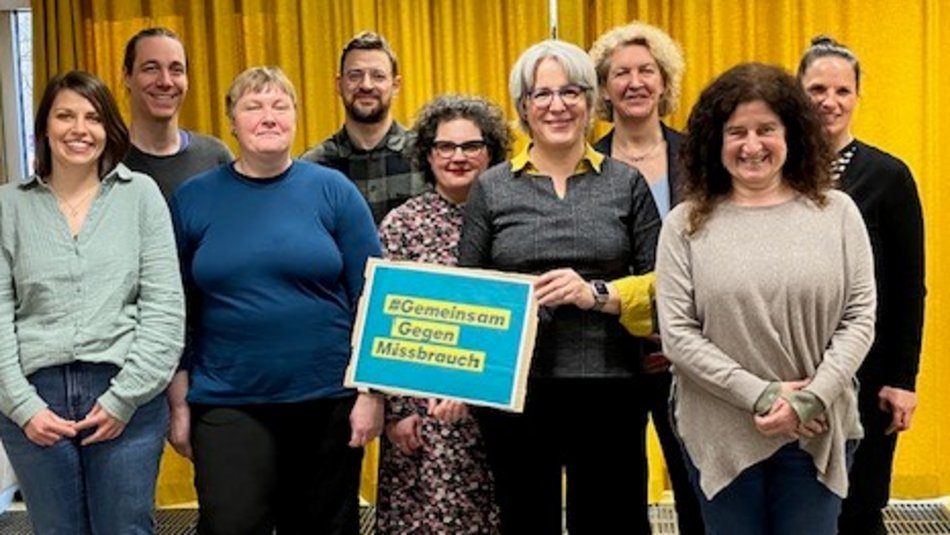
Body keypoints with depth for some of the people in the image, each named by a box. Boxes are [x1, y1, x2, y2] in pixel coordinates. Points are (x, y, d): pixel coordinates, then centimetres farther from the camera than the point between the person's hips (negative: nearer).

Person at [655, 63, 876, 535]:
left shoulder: (837, 213, 3)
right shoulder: (686, 224, 0)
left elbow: (859, 318, 0)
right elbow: (677, 334, -6)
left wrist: (810, 399, -13)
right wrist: (759, 395, -14)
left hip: (816, 431, 1)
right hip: (720, 435, 0)